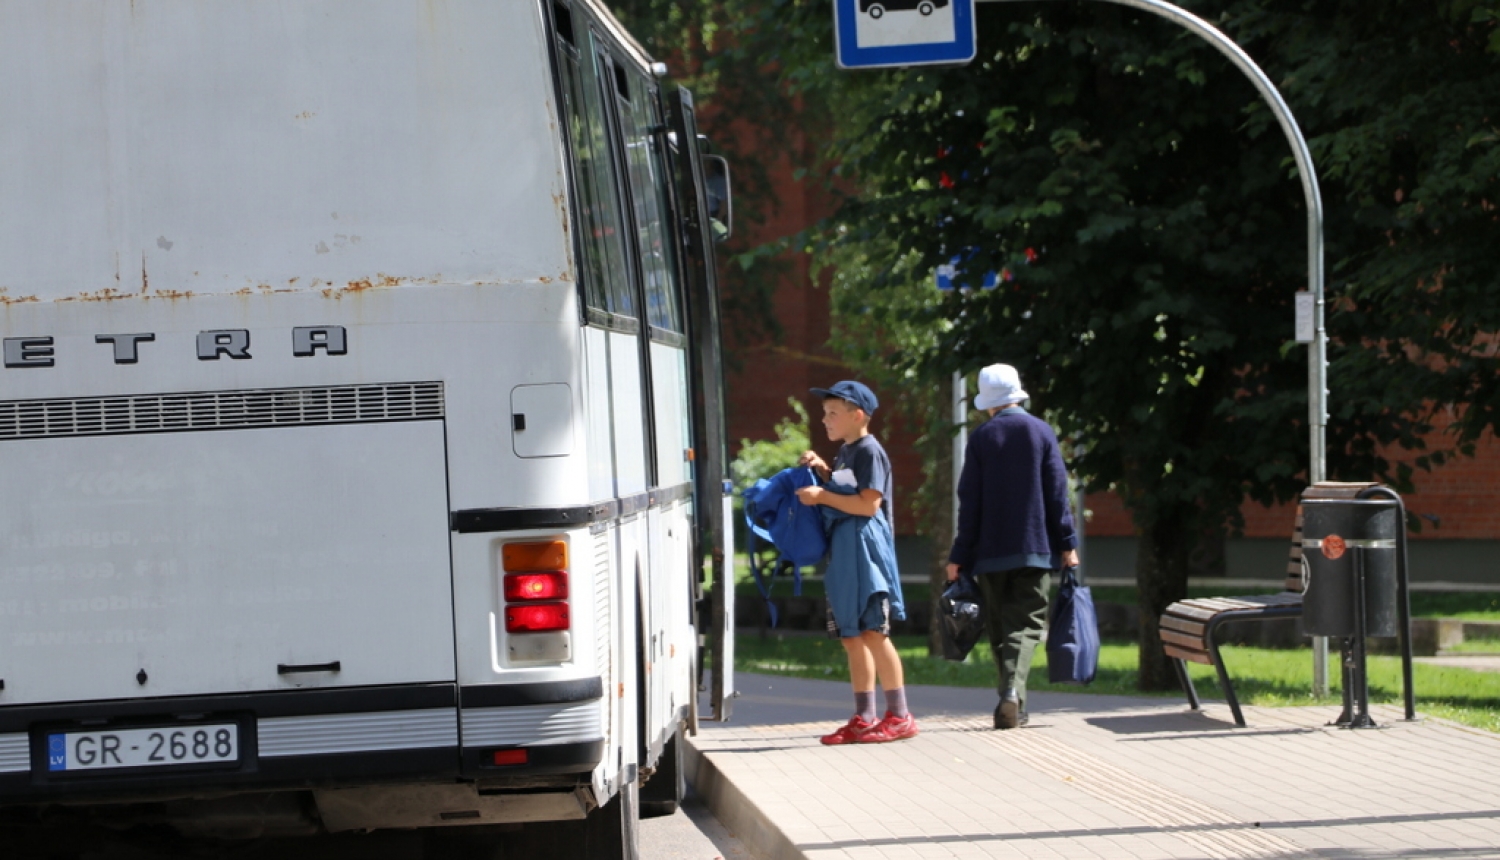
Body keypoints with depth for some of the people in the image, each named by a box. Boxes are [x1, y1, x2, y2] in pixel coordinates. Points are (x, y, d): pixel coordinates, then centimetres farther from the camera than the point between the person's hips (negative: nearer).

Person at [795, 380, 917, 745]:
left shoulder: (869, 451, -11)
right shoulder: (845, 452, 19)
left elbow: (868, 503, -19)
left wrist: (822, 495, -16)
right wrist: (823, 471, 13)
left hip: (865, 547, -10)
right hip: (843, 550, 10)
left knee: (872, 631, -11)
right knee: (851, 637, 9)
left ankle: (899, 715, -8)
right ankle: (863, 718, 13)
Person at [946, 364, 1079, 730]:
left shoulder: (980, 438, -1)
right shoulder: (1041, 432, 1)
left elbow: (970, 502, -1)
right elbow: (1057, 493, -1)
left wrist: (960, 555, 2)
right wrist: (1067, 543, 4)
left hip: (991, 549, 0)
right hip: (1034, 547, 0)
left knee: (999, 627, 9)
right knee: (1026, 623, 0)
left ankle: (1013, 705, 6)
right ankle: (1012, 689, -23)